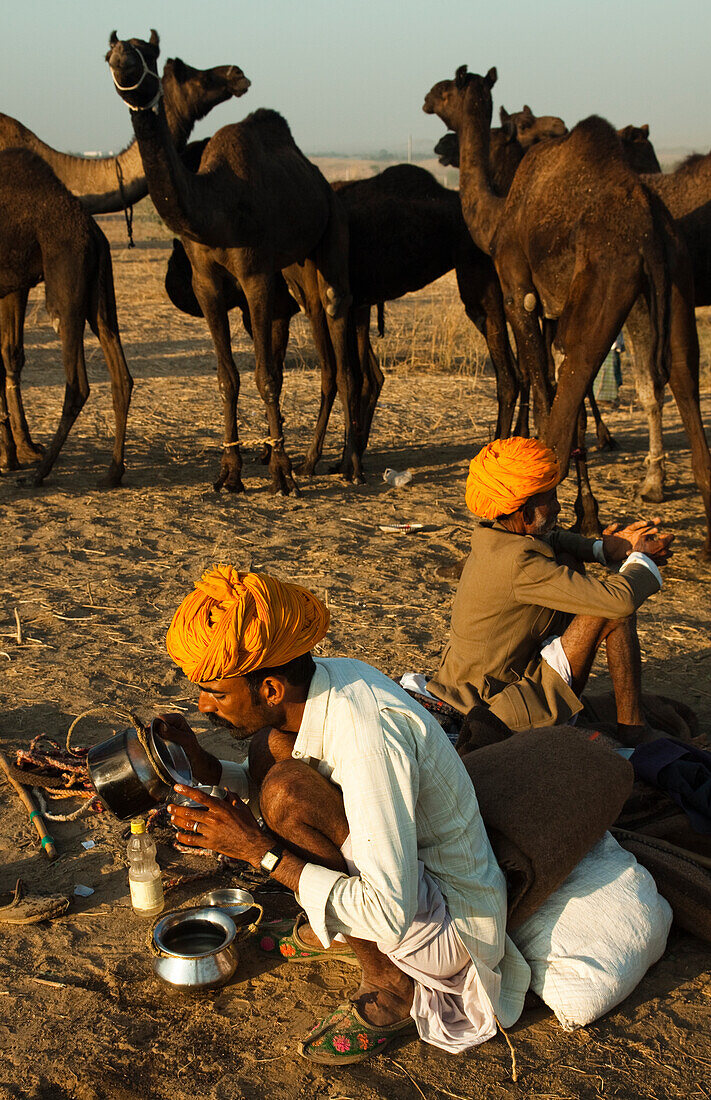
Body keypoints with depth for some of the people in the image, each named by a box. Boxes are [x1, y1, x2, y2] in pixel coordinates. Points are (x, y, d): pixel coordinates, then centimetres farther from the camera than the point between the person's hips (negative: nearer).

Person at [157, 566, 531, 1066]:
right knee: (270, 743, 1)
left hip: (456, 927, -9)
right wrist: (210, 771, -2)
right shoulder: (329, 676, -6)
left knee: (286, 791, -26)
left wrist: (262, 850, -27)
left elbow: (391, 916, -33)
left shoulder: (366, 730, -32)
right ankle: (335, 929, 12)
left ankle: (389, 983, -9)